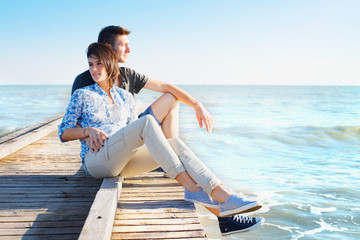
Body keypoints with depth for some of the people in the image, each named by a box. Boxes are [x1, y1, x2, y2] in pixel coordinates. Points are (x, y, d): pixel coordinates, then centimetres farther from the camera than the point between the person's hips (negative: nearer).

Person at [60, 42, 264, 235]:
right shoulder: (82, 95, 7)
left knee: (174, 143, -24)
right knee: (148, 121, -29)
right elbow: (63, 133, 6)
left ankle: (225, 198, -37)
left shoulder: (126, 98, 17)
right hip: (96, 161, -4)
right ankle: (191, 188, -34)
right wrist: (89, 130, -12)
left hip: (123, 163, 4)